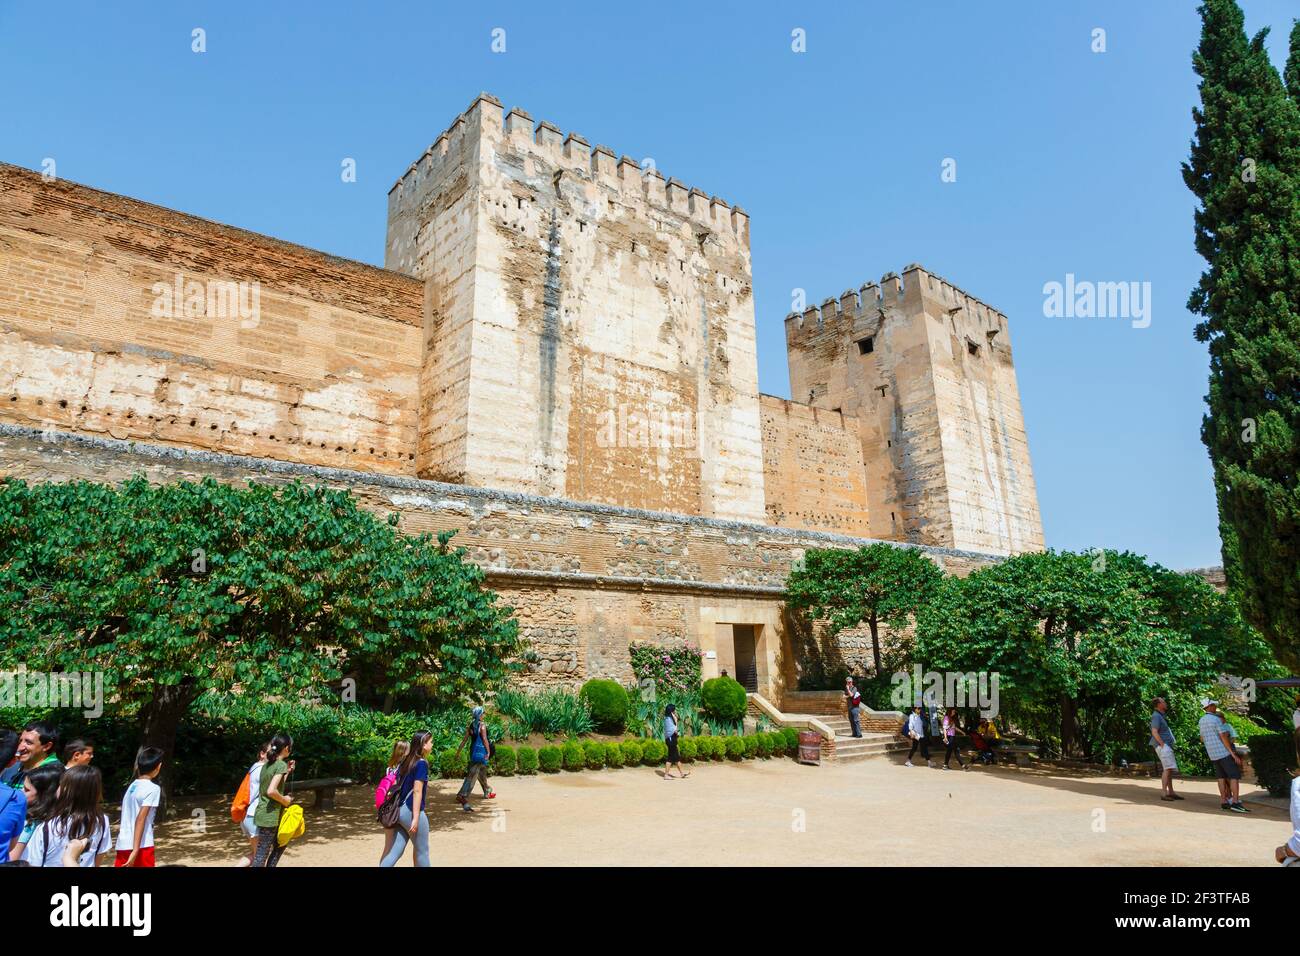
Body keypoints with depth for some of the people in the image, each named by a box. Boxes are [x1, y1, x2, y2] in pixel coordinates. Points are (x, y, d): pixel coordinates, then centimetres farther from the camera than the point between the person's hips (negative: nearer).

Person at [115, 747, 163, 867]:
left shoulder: (132, 785, 10)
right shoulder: (153, 788, -12)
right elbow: (141, 819, -19)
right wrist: (135, 850, -21)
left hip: (123, 844, 7)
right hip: (141, 846, -7)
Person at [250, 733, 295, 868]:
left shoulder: (267, 764, 9)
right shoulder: (281, 765, -17)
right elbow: (271, 791, -27)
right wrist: (285, 800, -12)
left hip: (263, 813, 9)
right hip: (269, 815, -9)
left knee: (280, 845, 23)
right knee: (262, 854, -2)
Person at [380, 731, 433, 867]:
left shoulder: (406, 761, 10)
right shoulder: (422, 763, -15)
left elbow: (397, 784, 13)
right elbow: (417, 791, -19)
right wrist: (416, 818, -19)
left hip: (400, 810, 8)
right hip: (411, 811, -8)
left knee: (395, 852, 9)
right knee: (422, 851, 9)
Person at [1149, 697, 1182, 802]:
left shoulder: (1161, 715, 19)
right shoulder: (1156, 716, -12)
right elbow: (1154, 732, -22)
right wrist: (1163, 745, -21)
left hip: (1167, 746, 10)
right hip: (1162, 746, -10)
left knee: (1170, 769, 11)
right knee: (1168, 768, -18)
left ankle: (1171, 792, 17)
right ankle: (1163, 793, -21)